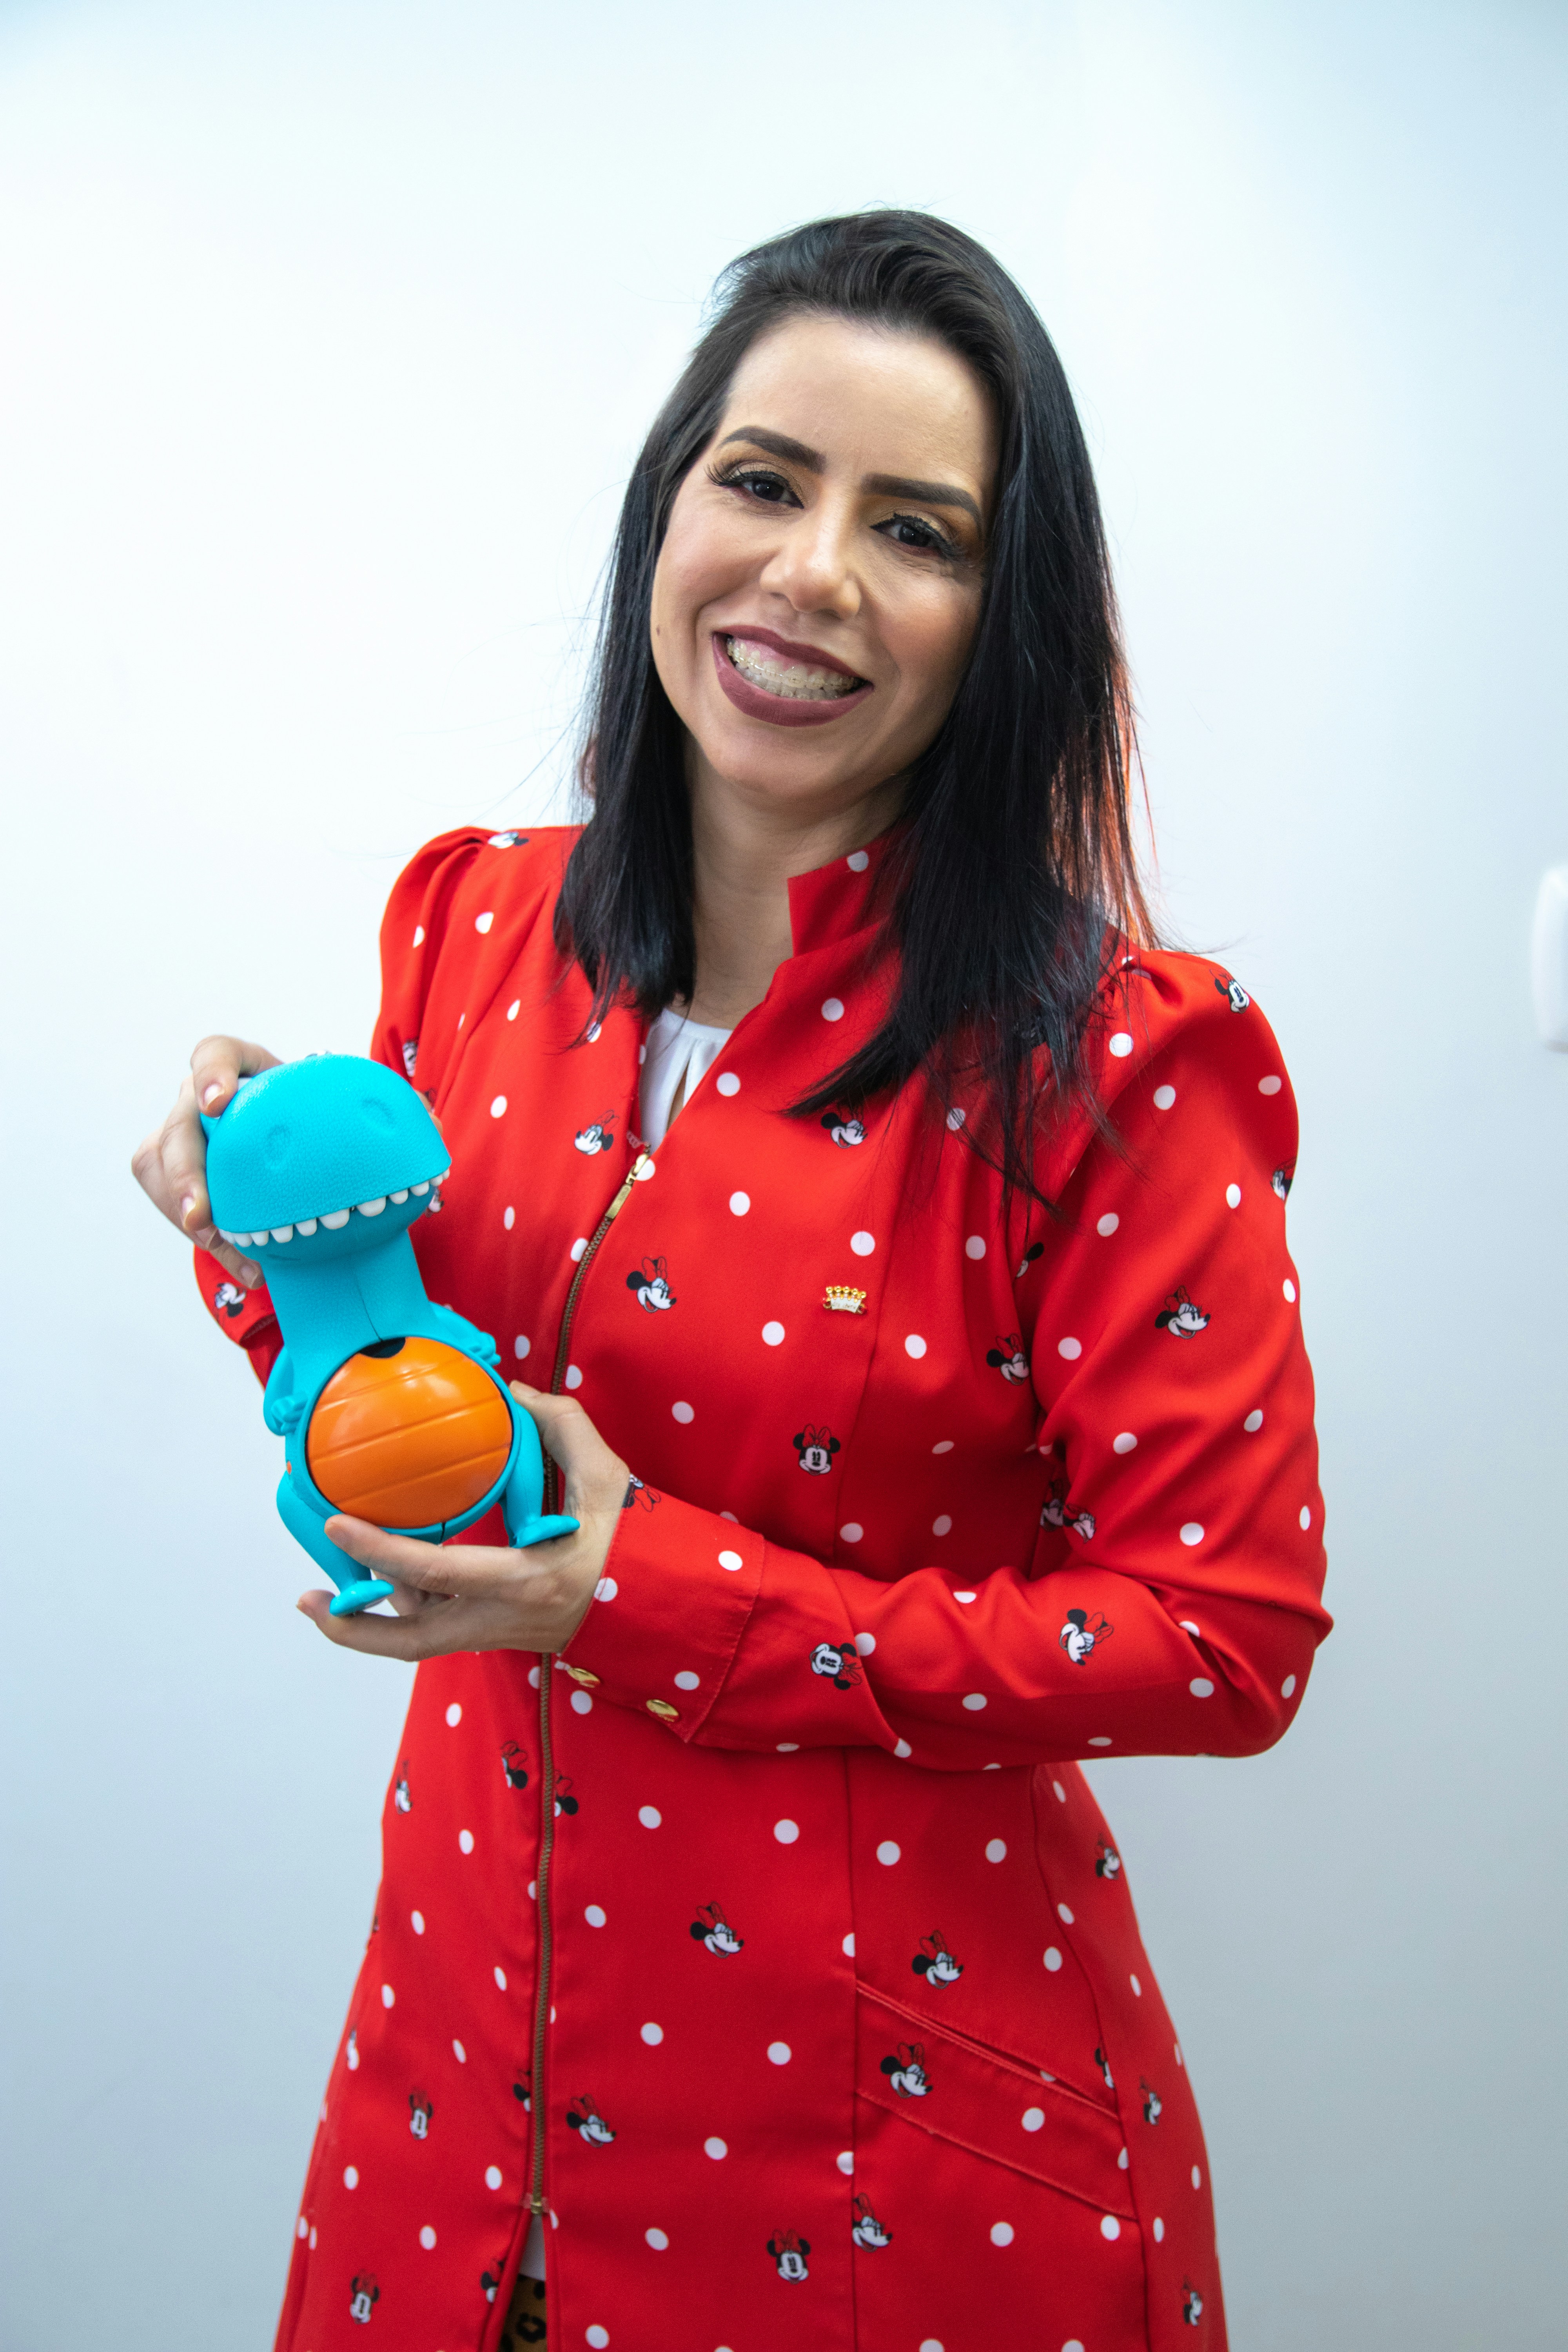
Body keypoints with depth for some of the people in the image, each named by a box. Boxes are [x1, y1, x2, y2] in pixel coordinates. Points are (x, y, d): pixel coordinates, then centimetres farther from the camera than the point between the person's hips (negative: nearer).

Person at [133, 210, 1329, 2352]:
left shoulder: (1107, 1061, -19)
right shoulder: (479, 925, -3)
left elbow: (1226, 1640, -17)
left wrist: (660, 1601, -23)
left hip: (899, 2086, -4)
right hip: (479, 1987, 5)